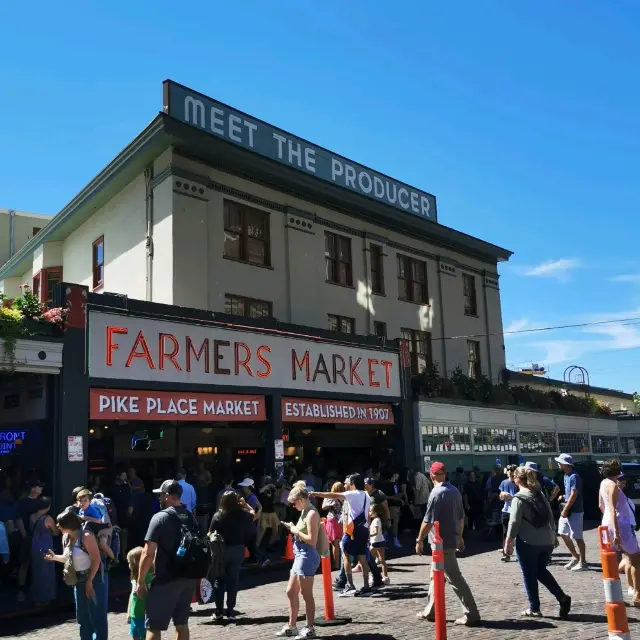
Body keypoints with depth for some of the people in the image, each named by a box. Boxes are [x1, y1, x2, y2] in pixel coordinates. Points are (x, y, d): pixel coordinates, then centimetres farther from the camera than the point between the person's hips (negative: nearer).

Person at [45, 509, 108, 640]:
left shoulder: (86, 536, -19)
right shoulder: (67, 538, 5)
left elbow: (96, 560, -20)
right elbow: (69, 559, 14)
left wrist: (89, 582, -21)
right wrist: (55, 557, -2)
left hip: (94, 579, -9)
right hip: (79, 581, 9)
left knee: (97, 615, -3)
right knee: (82, 617, 16)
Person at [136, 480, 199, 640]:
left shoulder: (160, 518, -12)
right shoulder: (191, 517, 8)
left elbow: (148, 554, -16)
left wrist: (140, 581, -7)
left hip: (166, 580, -6)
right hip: (189, 578, 6)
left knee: (153, 627, 3)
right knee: (182, 623, 16)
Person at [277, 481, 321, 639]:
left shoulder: (312, 514, -17)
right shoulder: (305, 512, 13)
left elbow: (312, 540, -22)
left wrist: (296, 531, -13)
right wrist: (293, 529, 5)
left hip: (307, 557, -10)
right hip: (300, 556, 10)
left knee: (306, 594, -1)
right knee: (291, 592, 15)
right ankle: (291, 627, 25)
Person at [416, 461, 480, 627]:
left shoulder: (437, 493, -18)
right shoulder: (455, 491, 8)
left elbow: (428, 521, -19)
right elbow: (461, 517, 15)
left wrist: (419, 540, -11)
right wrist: (459, 537, 24)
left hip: (442, 542, -9)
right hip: (452, 539, 9)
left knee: (455, 578, -4)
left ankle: (471, 615, -2)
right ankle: (430, 611, 25)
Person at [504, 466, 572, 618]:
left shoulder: (519, 498, -12)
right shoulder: (540, 494, 9)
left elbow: (514, 523, -14)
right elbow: (550, 516, 14)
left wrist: (508, 543, -7)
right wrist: (553, 534, 23)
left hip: (527, 542, -7)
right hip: (547, 540, 7)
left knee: (529, 575, 7)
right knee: (541, 571, 22)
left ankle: (534, 608, 14)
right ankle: (562, 598, 10)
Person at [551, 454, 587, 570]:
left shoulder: (574, 477, -18)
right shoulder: (565, 476, 11)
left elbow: (573, 495, -21)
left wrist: (565, 510, -19)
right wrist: (563, 497, 3)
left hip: (575, 511, -9)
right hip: (567, 510, 9)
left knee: (577, 537, -3)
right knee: (563, 534, 14)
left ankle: (583, 562, 7)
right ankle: (575, 557, 27)